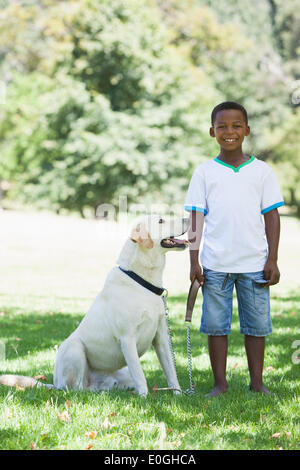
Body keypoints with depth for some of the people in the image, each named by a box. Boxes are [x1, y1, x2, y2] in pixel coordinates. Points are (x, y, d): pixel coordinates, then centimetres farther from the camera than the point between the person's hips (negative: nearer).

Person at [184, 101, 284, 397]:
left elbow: (271, 216, 5)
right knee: (216, 325, 3)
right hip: (215, 264, 0)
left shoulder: (261, 171, 6)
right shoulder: (204, 172, 5)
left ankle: (257, 382, 18)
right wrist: (194, 261, -2)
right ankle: (220, 383, 14)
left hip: (255, 264, 0)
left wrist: (272, 260, -1)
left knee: (256, 324, 6)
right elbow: (196, 218, 4)